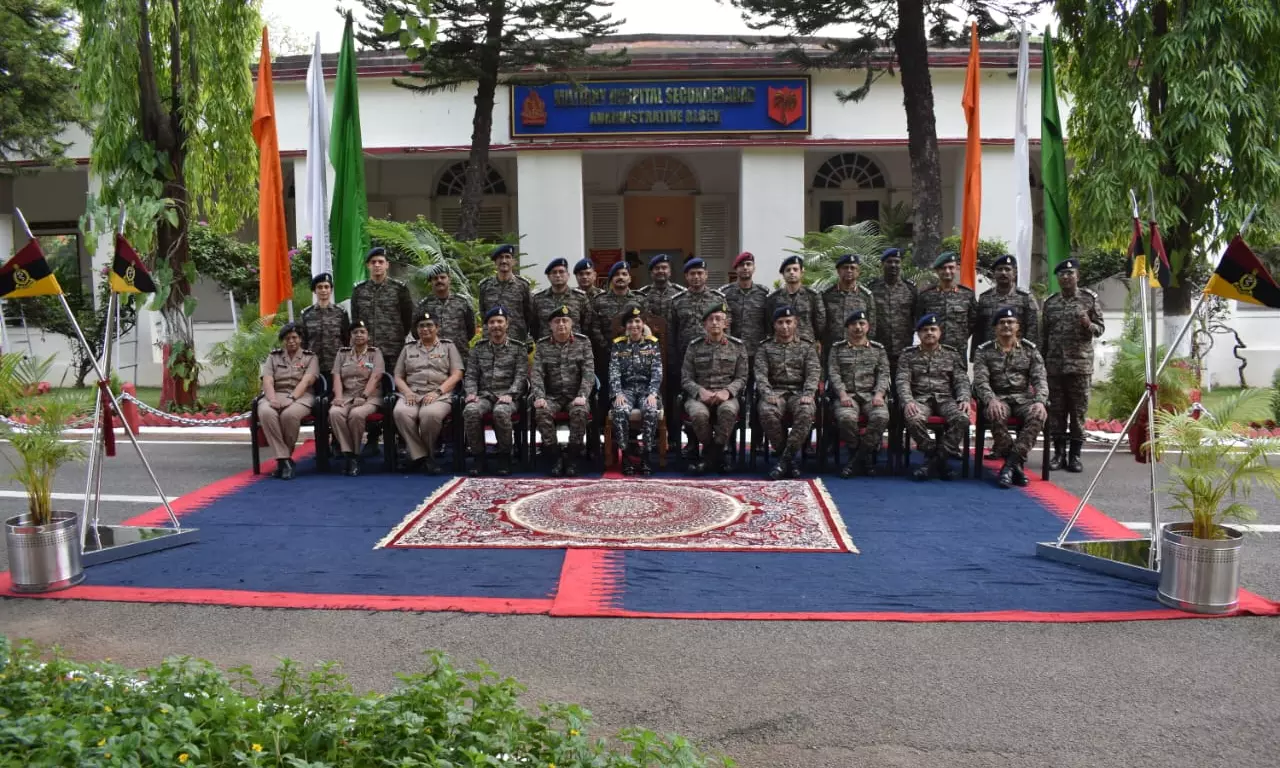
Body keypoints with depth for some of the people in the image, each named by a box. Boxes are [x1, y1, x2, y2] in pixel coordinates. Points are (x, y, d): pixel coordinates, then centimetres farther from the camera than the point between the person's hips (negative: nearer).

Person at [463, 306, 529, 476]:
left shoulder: (518, 347, 9)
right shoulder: (478, 348, 17)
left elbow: (521, 376, -1)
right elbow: (471, 375, 12)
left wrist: (509, 394, -17)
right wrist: (471, 393, -8)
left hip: (507, 396, -2)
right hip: (484, 395, 2)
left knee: (501, 412, -38)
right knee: (470, 411, -32)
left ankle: (504, 457, -17)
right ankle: (479, 458, -16)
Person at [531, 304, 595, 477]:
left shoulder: (583, 342, 5)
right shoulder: (542, 345, 8)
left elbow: (588, 372, -3)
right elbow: (537, 374, -1)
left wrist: (582, 396, -18)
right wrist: (539, 397, -18)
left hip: (575, 395, -1)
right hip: (552, 396, 1)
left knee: (580, 411, -34)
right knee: (542, 412, -31)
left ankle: (572, 457, -17)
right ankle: (555, 457, -15)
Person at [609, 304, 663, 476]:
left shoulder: (653, 343, 7)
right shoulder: (618, 345, 8)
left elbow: (657, 372, -2)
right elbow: (614, 372, -1)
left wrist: (653, 393, -18)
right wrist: (618, 393, -18)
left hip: (646, 389, 0)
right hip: (626, 389, 0)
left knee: (651, 411, -34)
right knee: (621, 411, -33)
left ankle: (644, 455, -23)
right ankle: (627, 455, -21)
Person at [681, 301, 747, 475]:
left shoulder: (737, 346, 9)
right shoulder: (694, 346, 9)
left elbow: (741, 378, 5)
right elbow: (686, 379, 4)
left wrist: (727, 391, -15)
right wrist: (701, 391, -16)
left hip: (726, 396, 0)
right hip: (699, 395, 0)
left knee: (728, 410, -37)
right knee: (699, 414, -36)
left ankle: (710, 456, -18)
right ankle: (719, 455, -10)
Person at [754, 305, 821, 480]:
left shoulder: (807, 347, 15)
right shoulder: (765, 348, 15)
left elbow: (813, 373, 3)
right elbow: (760, 374, 2)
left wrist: (808, 394, -17)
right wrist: (768, 394, -18)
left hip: (799, 392, 0)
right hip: (775, 392, 0)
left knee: (806, 412, -36)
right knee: (767, 412, -35)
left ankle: (785, 458, -26)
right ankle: (789, 458, -17)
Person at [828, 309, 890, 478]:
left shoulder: (878, 349, 16)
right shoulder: (837, 348, 13)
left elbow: (884, 374, 7)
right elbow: (833, 373, 2)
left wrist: (879, 394, -12)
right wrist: (842, 394, -15)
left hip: (871, 394, 1)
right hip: (847, 395, -1)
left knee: (881, 417, -32)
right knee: (846, 417, -35)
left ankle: (857, 458, -16)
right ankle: (866, 455, -10)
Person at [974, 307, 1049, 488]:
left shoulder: (1030, 350, 10)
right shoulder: (984, 351, 5)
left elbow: (1040, 379, 1)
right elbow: (980, 381, -6)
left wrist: (1040, 401, -20)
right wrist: (991, 400, -27)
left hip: (1024, 398, 2)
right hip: (998, 398, -2)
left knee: (1038, 415, -33)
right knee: (997, 416, -37)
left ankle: (1011, 463, -30)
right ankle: (1016, 464, -21)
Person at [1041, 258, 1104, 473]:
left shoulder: (1090, 299, 2)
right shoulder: (1050, 303, 10)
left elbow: (1100, 328, 4)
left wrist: (1089, 325, -19)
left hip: (1080, 364, -2)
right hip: (1054, 365, 3)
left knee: (1078, 410, 1)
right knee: (1056, 410, 4)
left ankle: (1075, 455, 7)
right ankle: (1059, 453, 12)